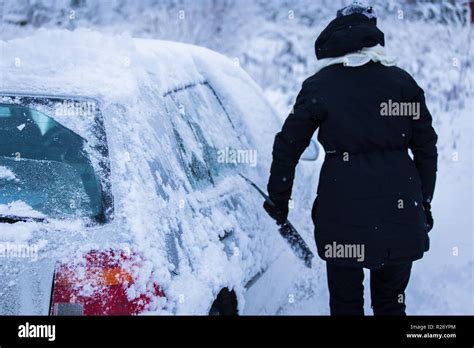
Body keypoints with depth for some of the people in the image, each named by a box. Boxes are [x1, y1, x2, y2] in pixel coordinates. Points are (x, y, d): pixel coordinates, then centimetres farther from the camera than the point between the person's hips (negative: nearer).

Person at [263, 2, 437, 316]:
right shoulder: (402, 82, 6)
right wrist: (424, 202, 16)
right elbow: (426, 147, 8)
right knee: (391, 302, 14)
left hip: (343, 210, -2)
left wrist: (278, 199, 13)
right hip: (399, 205, 2)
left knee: (346, 303, 11)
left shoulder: (319, 86, 0)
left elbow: (288, 146, 2)